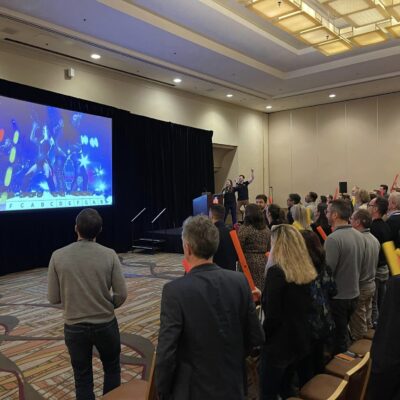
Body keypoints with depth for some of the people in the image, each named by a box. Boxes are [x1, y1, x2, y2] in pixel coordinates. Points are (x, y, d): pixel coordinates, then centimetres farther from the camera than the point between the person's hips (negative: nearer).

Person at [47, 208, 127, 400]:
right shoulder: (109, 255, -13)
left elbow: (53, 298, -6)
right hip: (106, 324, 0)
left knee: (82, 378, 17)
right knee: (112, 369, 23)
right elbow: (121, 295, -10)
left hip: (74, 327, 1)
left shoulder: (58, 256, -11)